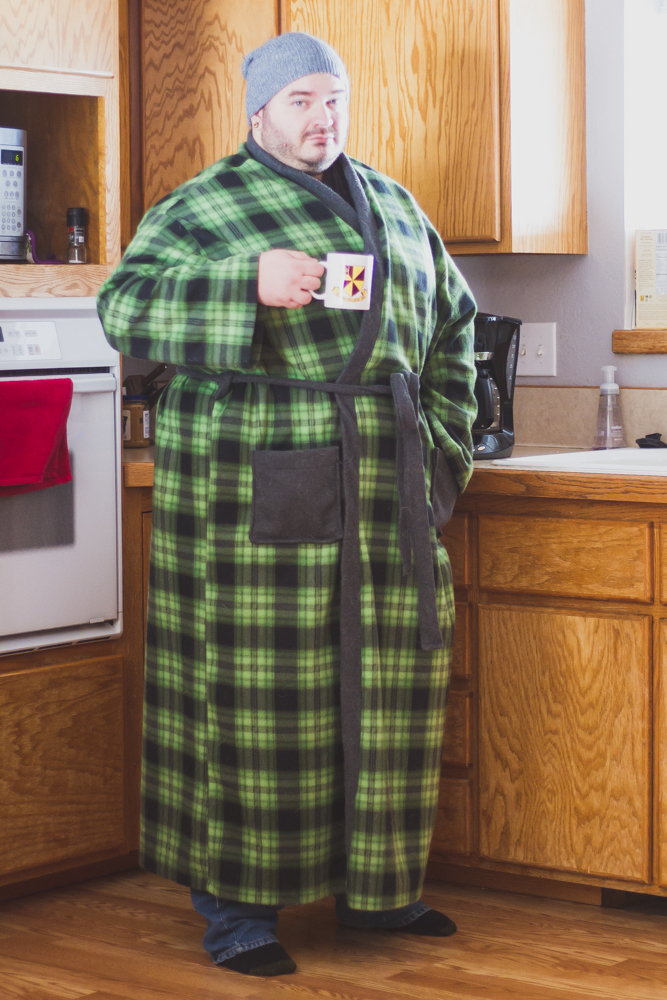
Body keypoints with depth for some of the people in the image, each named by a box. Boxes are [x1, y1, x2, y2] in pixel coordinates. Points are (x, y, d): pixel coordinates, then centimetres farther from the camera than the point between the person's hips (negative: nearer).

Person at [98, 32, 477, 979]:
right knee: (256, 687, -4)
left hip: (386, 486, 6)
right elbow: (125, 306, -12)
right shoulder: (205, 205, 0)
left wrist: (445, 435, 15)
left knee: (383, 684, 8)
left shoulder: (392, 205, 18)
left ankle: (375, 884, 21)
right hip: (256, 483, -6)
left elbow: (452, 321, 25)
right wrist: (251, 284, -24)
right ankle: (234, 905, 5)